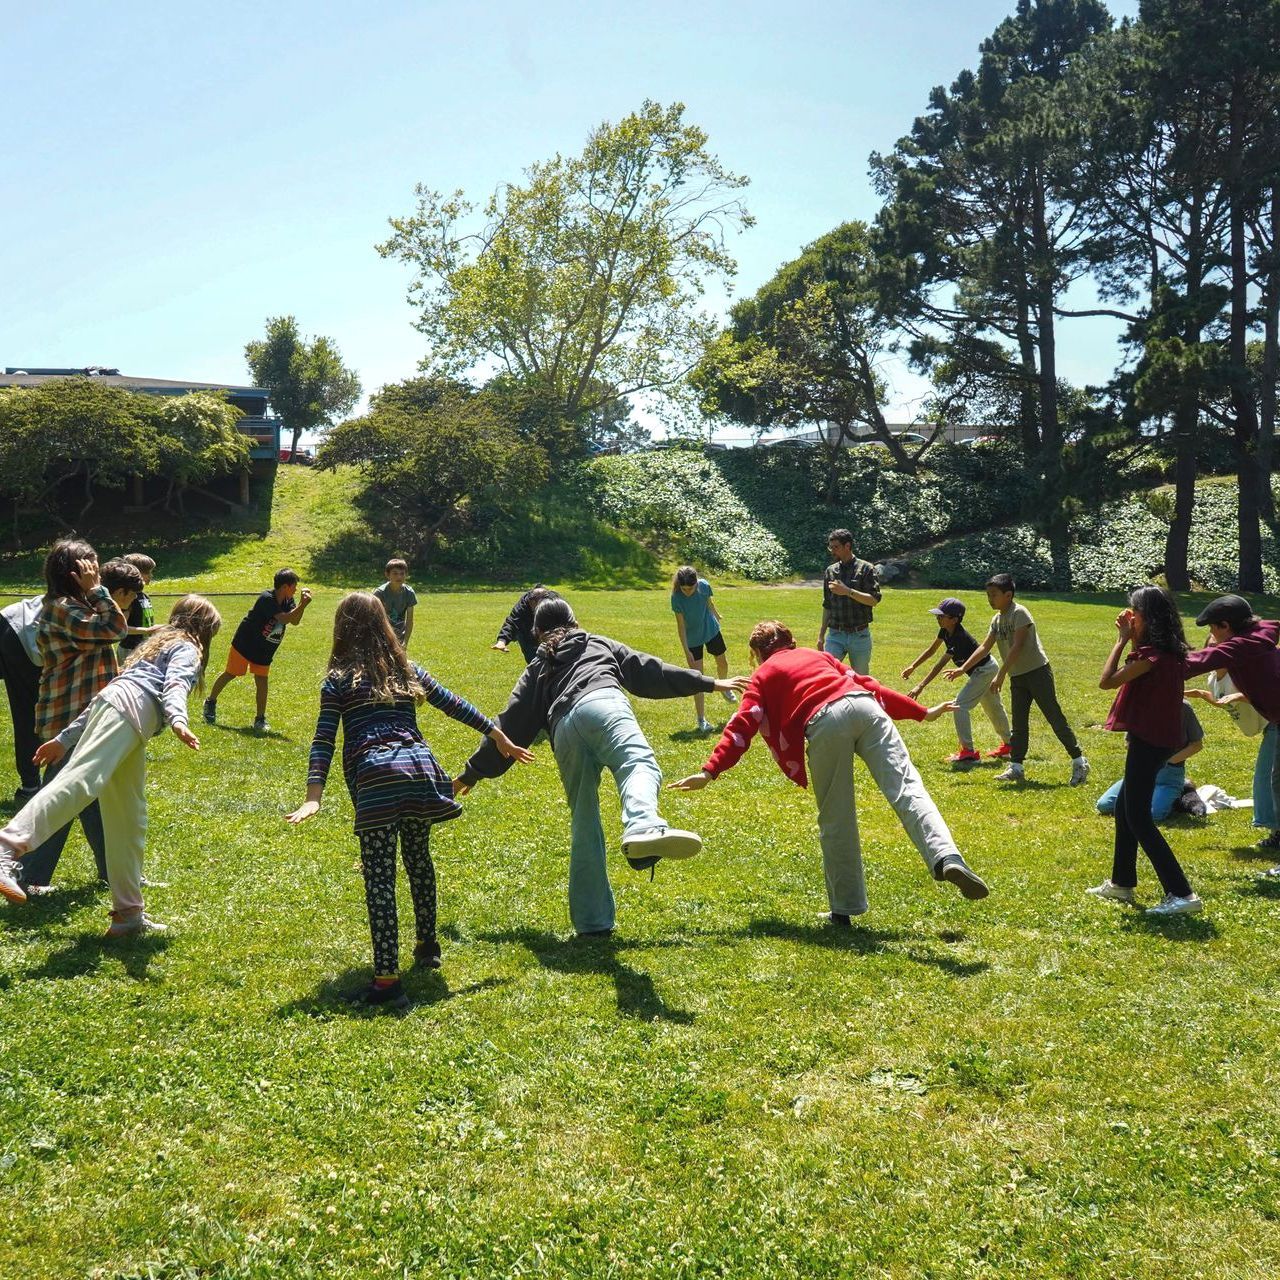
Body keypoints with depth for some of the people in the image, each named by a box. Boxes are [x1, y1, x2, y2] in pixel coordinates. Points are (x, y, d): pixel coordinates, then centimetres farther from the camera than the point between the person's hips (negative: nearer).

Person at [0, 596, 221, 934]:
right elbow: (174, 685, -11)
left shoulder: (156, 642, 38)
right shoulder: (187, 648, 13)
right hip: (127, 710, -9)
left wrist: (66, 738, 31)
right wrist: (178, 721, -30)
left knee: (128, 823, 9)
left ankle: (128, 913, 10)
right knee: (80, 780, -29)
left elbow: (113, 691, 33)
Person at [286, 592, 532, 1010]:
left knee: (379, 878, -4)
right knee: (419, 860, 24)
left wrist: (314, 796, -9)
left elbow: (323, 740, -3)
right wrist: (499, 737, 28)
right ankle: (428, 946, 40)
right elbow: (454, 704, 21)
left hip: (374, 776, -4)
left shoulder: (338, 679, 7)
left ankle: (387, 979, -8)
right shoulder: (406, 669, 18)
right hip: (419, 768, 5)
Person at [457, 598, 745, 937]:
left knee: (584, 824, 9)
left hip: (563, 730, 2)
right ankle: (643, 829, -63)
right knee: (640, 765, -28)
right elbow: (648, 670, 32)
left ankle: (591, 921, 7)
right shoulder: (599, 644, 36)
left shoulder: (537, 669, 37)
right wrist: (707, 683, 36)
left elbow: (510, 724, 34)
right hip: (602, 703, -2)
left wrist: (473, 772, 42)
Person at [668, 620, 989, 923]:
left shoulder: (763, 674, 25)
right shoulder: (817, 655, 36)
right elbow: (866, 683, 33)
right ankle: (947, 858, -29)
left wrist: (710, 771, 6)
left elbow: (743, 725, 11)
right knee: (905, 786, -7)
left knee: (835, 821, 7)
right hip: (863, 706, 3)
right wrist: (921, 712, 37)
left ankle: (844, 908, 11)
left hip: (824, 724, -3)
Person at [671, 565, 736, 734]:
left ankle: (725, 688, 57)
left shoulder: (704, 585, -22)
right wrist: (687, 652, -25)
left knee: (722, 662, 23)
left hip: (711, 630, 4)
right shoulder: (676, 598, -30)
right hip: (692, 639, -4)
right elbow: (680, 625, -24)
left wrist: (717, 615, 21)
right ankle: (701, 719, 2)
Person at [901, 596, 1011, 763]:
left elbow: (940, 665, -37)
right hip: (986, 669, 10)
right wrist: (912, 666, -2)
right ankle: (1008, 746, 40)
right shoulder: (945, 630, -8)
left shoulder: (959, 638, -33)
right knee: (993, 708, 23)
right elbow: (931, 650, 5)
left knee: (960, 705, -16)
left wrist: (921, 686, -39)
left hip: (984, 670, -10)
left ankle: (968, 752, -14)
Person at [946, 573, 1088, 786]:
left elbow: (1017, 647, -22)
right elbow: (984, 647, 15)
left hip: (1037, 671, -8)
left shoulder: (1019, 613, -15)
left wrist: (1000, 675, -24)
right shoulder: (997, 619, 10)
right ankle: (1016, 767, 13)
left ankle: (1079, 763, 2)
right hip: (1017, 677, 8)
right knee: (1019, 723, 9)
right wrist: (962, 669, 9)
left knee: (1054, 717, -5)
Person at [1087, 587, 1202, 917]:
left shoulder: (1152, 655, -20)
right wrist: (1131, 640, 9)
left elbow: (1106, 681, -19)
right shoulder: (1166, 651, 8)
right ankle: (1121, 883, 30)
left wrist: (1122, 639, -11)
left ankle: (1181, 894, -9)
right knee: (1124, 807, 20)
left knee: (1138, 818, -6)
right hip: (1158, 738, 10)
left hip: (1148, 741, -10)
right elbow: (1135, 673, 18)